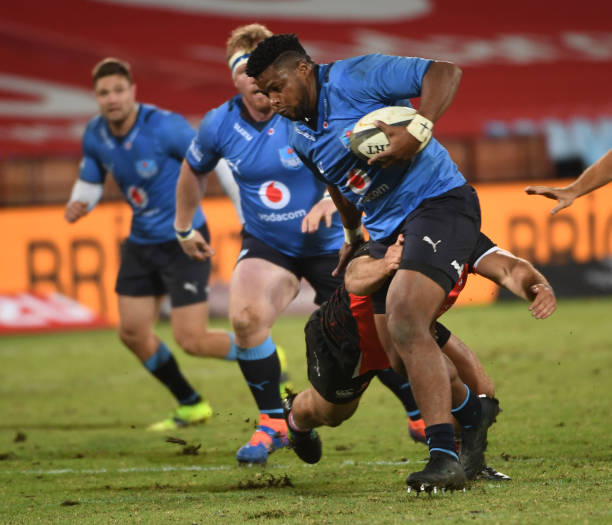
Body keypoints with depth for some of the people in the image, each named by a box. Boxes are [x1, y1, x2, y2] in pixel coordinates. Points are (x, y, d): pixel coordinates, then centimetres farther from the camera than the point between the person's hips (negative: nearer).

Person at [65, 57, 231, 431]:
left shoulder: (164, 126, -23)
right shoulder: (95, 136, -4)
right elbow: (90, 181, 13)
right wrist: (79, 204, -11)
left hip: (184, 241, -7)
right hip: (141, 242, 7)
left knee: (191, 340, -12)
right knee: (133, 333, 7)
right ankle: (192, 406, 26)